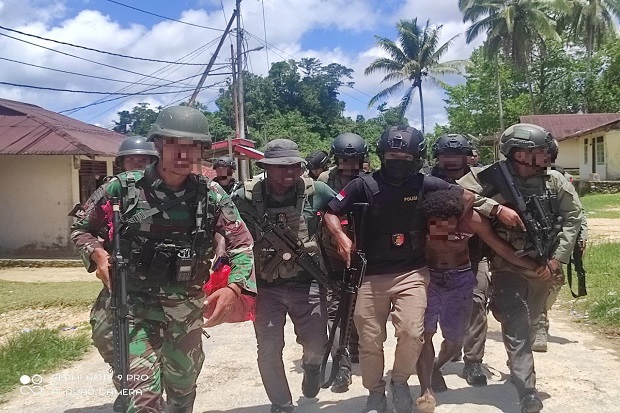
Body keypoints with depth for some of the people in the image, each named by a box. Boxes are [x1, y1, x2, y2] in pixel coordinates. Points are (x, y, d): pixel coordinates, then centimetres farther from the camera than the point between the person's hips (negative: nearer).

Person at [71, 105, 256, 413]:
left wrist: (234, 287, -22)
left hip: (186, 309, 3)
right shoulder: (124, 187, -11)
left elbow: (242, 243, -5)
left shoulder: (211, 194, -7)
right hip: (132, 304, -3)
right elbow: (81, 230, 2)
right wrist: (98, 254, -19)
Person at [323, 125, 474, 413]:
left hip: (412, 273, 0)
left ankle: (400, 382, 16)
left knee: (412, 333, -14)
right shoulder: (364, 184, -6)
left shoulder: (425, 185, -4)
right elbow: (331, 212, 1)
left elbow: (467, 198, 6)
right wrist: (340, 236, -17)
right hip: (371, 275, 1)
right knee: (370, 341, 6)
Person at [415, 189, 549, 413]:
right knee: (424, 332, -11)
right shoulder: (422, 220, -21)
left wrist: (535, 266, -17)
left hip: (461, 279, 2)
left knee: (455, 339, 9)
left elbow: (502, 247, -12)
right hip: (428, 276, -1)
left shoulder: (472, 219, -18)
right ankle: (426, 390, 0)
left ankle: (436, 367, 39)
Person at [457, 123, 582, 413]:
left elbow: (572, 216, 1)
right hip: (509, 266, -4)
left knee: (528, 322, 23)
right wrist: (497, 208, -28)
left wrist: (559, 257, -7)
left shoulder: (554, 181, -4)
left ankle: (518, 362, 48)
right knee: (516, 329, -8)